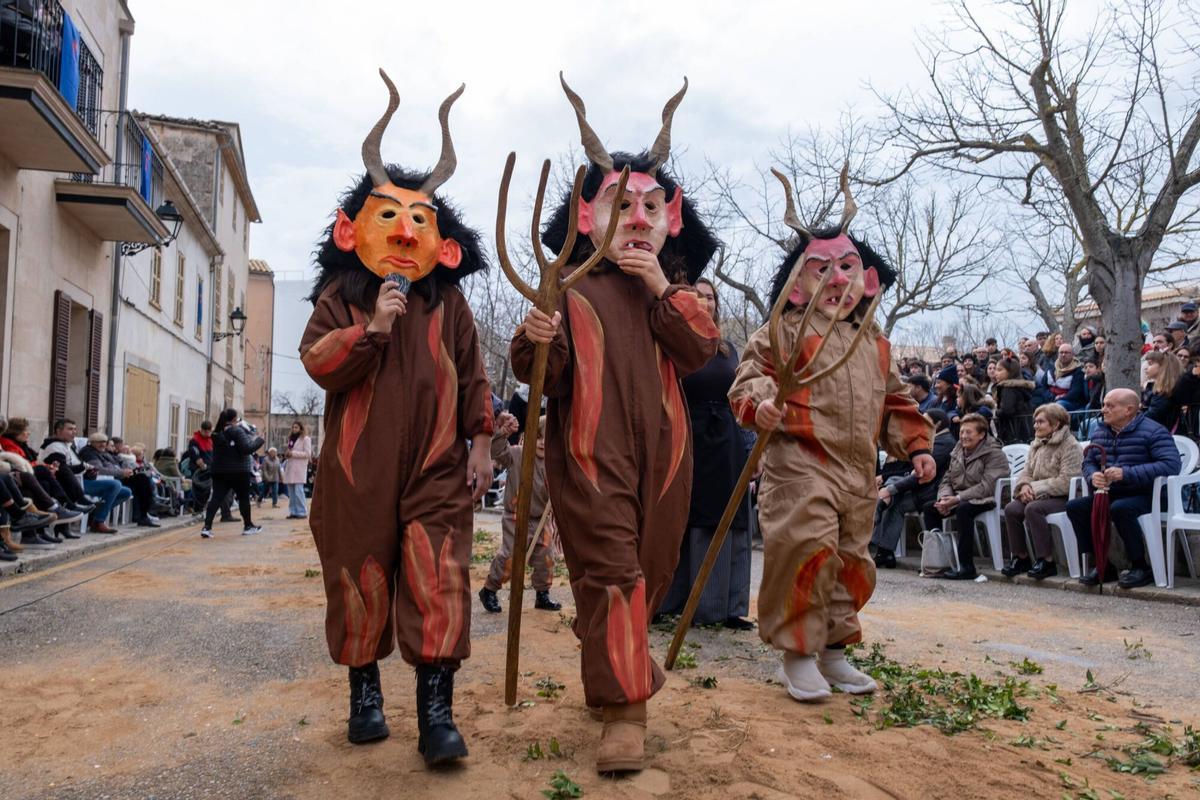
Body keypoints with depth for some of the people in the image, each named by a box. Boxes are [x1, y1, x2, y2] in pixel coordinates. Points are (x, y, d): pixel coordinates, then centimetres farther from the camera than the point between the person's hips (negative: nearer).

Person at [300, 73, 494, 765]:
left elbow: (472, 374, 8)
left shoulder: (449, 301, 8)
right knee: (362, 581, 8)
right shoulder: (340, 295, 6)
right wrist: (370, 328, -18)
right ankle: (365, 692, 26)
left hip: (437, 466, 0)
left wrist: (479, 441, 3)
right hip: (360, 468, 0)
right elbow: (317, 363, -5)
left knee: (439, 583, -8)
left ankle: (437, 710, -2)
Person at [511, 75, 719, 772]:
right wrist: (538, 342, -30)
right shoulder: (570, 285, -1)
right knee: (609, 567, -9)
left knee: (651, 566, 15)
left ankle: (623, 657, 42)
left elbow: (699, 352, -6)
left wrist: (663, 289, -16)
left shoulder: (677, 288, 11)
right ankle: (625, 707, -2)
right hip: (588, 448, -4)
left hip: (661, 449, 4)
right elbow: (540, 374, -7)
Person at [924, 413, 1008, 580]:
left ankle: (967, 567, -32)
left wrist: (957, 498, -26)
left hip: (985, 500, -8)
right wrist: (945, 497, -10)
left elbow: (986, 487, -21)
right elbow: (947, 480, 13)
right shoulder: (958, 451, 12)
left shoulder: (994, 454, -11)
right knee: (930, 508, -12)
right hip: (958, 499, 8)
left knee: (963, 509, -36)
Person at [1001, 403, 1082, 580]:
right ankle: (1020, 557, -6)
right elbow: (1027, 472, 15)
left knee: (1033, 509, -33)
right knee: (1011, 509, -18)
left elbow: (1065, 482, -19)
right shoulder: (1036, 445, 17)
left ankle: (1046, 561, -24)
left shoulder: (1070, 446, -9)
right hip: (1039, 496, 7)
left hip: (1062, 498, -7)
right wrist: (1025, 485, -9)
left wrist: (1036, 489, -20)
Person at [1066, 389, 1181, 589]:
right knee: (1075, 506, -13)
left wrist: (1125, 473, -28)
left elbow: (1171, 465, -22)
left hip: (1143, 495, -7)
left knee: (1119, 508, -36)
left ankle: (1141, 567, -18)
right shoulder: (1099, 431, 10)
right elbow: (1088, 462, 17)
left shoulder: (1153, 431, -10)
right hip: (1110, 493, 7)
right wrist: (1093, 476, -10)